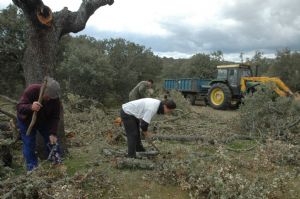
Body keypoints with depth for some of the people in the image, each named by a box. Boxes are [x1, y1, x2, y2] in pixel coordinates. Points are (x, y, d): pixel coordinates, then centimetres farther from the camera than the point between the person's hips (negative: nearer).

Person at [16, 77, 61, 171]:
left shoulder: (55, 99, -24)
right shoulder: (31, 90, -32)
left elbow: (55, 117, -21)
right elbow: (19, 107, -35)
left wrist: (52, 133, -30)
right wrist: (30, 107, -56)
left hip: (44, 121, 2)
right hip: (27, 121, -2)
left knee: (52, 142, 1)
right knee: (29, 145, -4)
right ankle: (32, 168, 9)